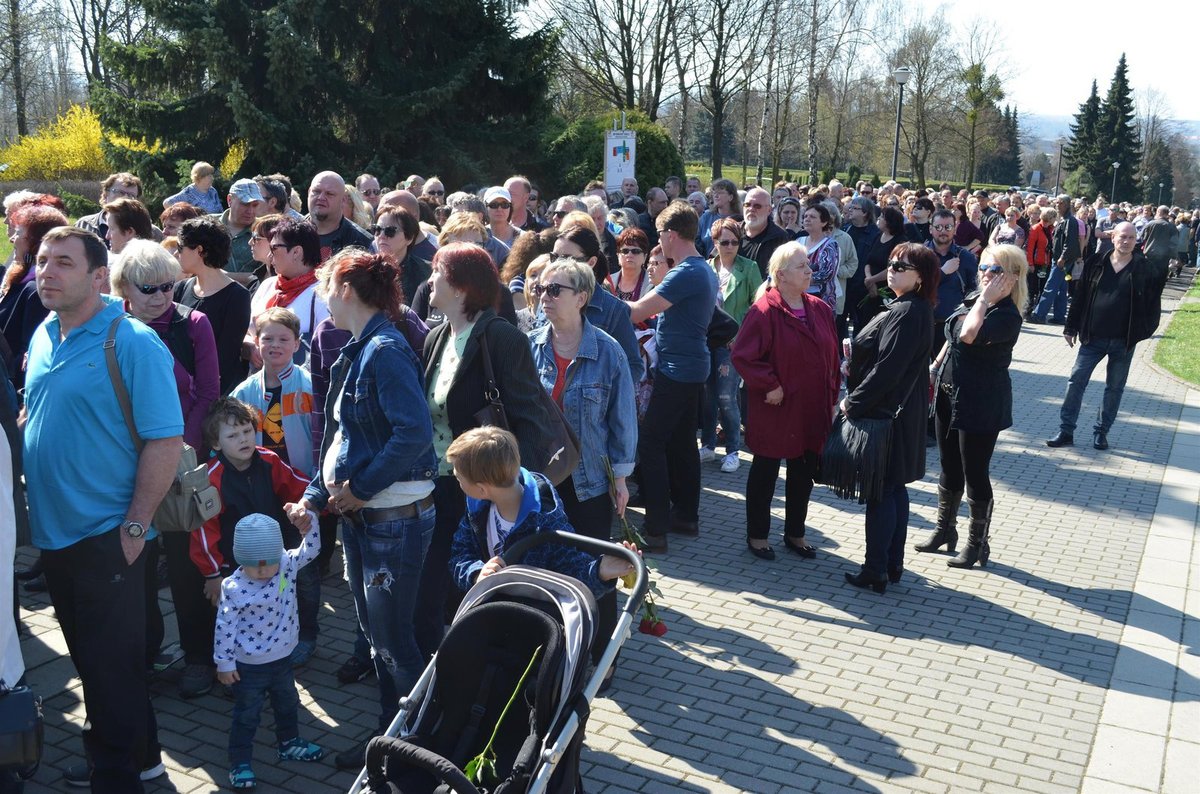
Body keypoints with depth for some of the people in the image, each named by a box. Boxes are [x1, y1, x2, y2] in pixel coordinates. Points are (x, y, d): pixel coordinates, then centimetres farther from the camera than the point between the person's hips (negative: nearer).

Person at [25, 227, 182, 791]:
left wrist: (134, 527, -18)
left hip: (105, 538, -8)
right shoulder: (43, 337, 7)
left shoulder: (132, 343, -15)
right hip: (53, 532, 8)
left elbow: (166, 439, -18)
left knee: (112, 663, 3)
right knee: (87, 655, 19)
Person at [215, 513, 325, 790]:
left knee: (288, 704, 24)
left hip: (282, 658, 5)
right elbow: (225, 626, -16)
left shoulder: (288, 565, -11)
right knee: (247, 715, 9)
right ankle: (240, 763, 23)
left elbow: (311, 550, -12)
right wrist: (224, 662, -12)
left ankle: (289, 743, 46)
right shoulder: (234, 588, -22)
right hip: (249, 665, -5)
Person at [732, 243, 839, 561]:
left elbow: (833, 358, 12)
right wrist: (770, 386, -19)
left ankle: (795, 533, 31)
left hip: (813, 412, 6)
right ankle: (757, 535, 22)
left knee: (804, 473, 15)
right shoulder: (764, 311, -14)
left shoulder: (820, 310, 6)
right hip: (775, 411, -6)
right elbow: (743, 356, -19)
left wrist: (832, 397, 9)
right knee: (765, 472, 8)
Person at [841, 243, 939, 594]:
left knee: (879, 491, -2)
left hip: (885, 413, -10)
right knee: (894, 488, 15)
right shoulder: (912, 309, 11)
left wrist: (853, 402, -16)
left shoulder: (907, 313, -20)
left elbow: (886, 368, -24)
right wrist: (857, 398, 11)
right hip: (901, 411, 10)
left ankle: (876, 571, 5)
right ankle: (893, 564, 25)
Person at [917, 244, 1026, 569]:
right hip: (949, 395, 8)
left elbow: (968, 336, -35)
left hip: (980, 405, -8)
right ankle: (945, 530, 36)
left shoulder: (1008, 317, -20)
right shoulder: (974, 299, 4)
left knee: (975, 474, 3)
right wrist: (935, 367, 18)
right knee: (949, 467, 19)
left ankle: (978, 543, 20)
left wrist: (985, 298, -26)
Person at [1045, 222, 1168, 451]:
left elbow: (1152, 303, 1)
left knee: (1115, 388, 9)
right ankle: (1066, 431, 6)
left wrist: (1144, 331, -6)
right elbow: (1080, 297, 4)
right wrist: (1071, 328, 4)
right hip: (1093, 338, 1)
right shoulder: (1096, 264, -1)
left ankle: (1101, 432, 21)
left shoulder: (1146, 268, -5)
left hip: (1124, 341, -1)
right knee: (1076, 381, -1)